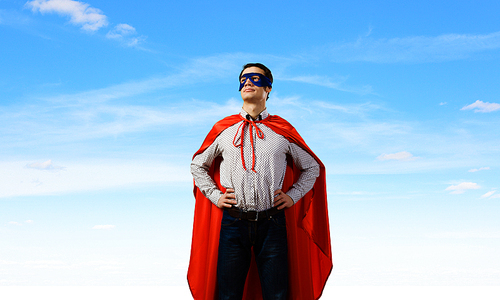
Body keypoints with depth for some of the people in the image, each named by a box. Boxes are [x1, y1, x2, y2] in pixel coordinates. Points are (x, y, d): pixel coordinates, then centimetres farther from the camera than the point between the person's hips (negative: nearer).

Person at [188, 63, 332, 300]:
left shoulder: (283, 131, 9)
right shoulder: (223, 129, 11)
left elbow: (312, 167, 19)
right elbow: (198, 166, 21)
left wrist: (292, 196, 6)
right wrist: (215, 196, 8)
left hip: (272, 224, 0)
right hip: (232, 224, 1)